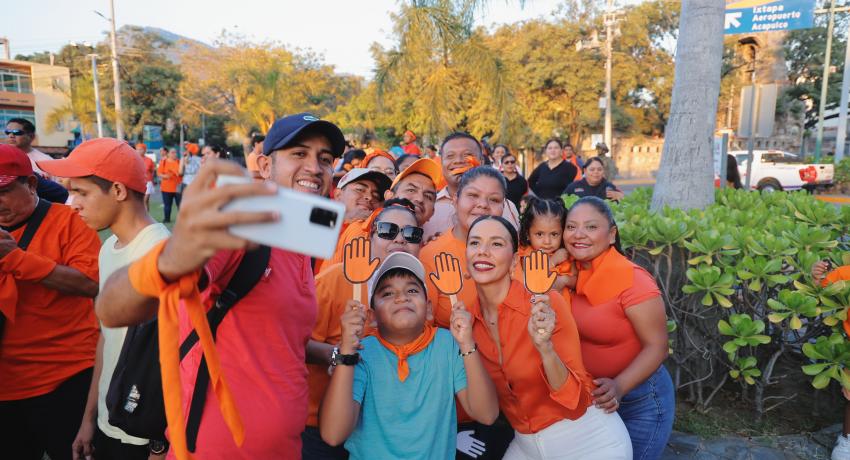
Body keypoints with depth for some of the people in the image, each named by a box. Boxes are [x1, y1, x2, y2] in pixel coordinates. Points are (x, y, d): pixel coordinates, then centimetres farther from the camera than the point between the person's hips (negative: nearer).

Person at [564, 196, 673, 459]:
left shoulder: (632, 280, -22)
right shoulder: (575, 273, -4)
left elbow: (656, 347, -21)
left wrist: (619, 387, -34)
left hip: (639, 401, -6)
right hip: (593, 398, 6)